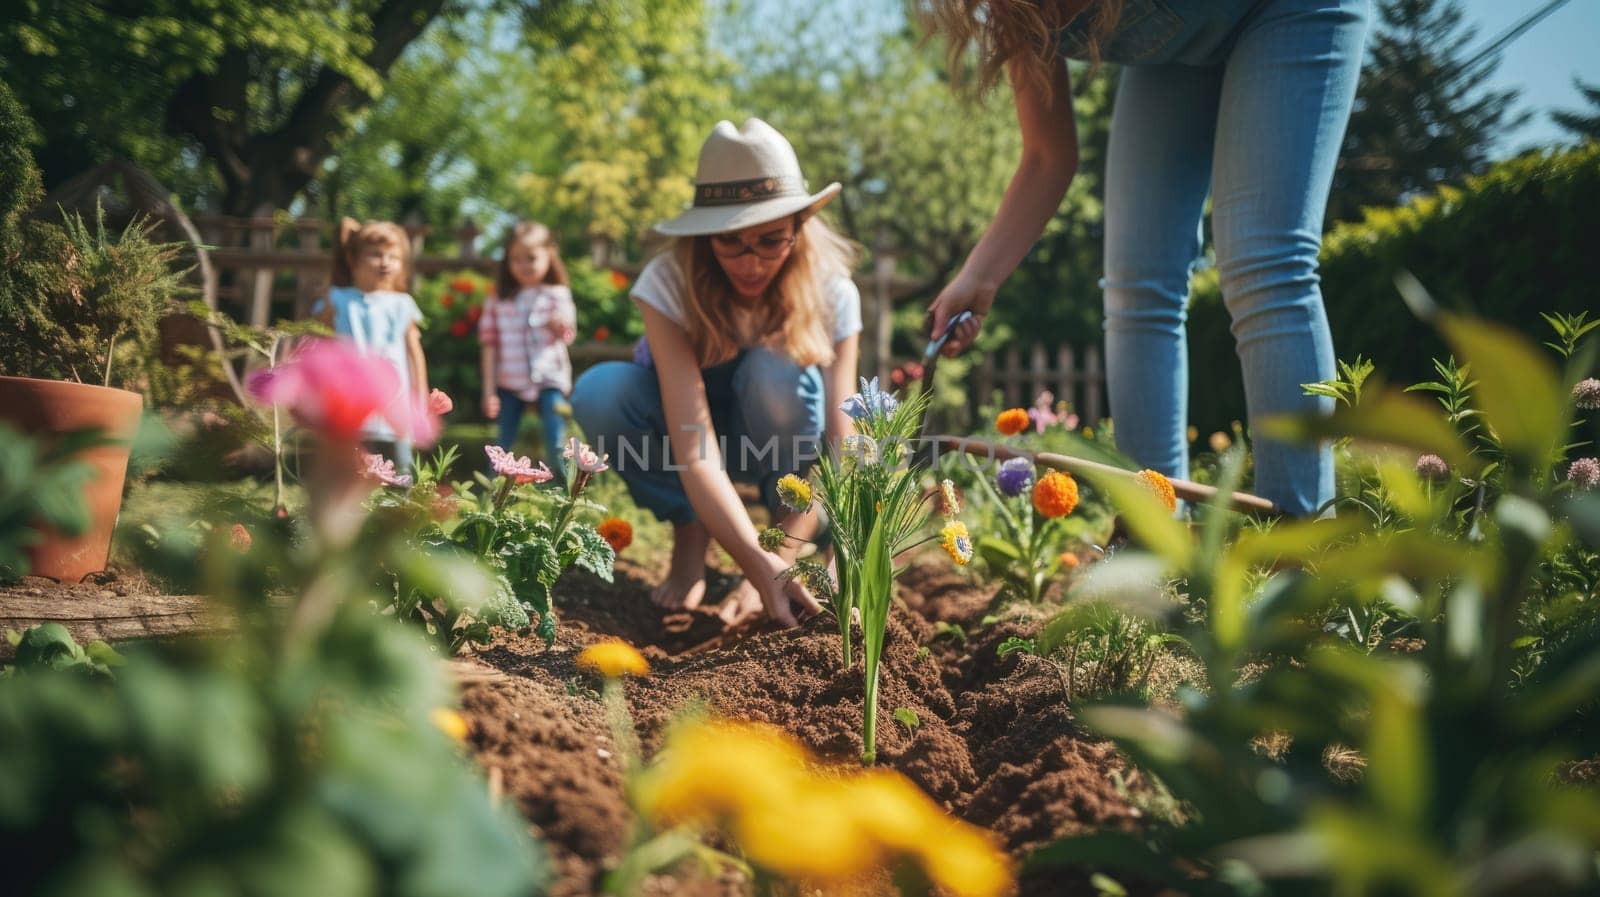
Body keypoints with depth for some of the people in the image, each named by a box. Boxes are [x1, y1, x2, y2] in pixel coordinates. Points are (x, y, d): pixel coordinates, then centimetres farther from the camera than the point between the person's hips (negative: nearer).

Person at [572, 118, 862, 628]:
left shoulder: (832, 293, -25)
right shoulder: (669, 283, -30)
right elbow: (693, 449, -39)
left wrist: (781, 562, -41)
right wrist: (757, 564, -52)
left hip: (779, 433, 0)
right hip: (687, 419, 0)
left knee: (777, 368, -34)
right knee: (600, 390, -32)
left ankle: (790, 533, -13)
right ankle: (689, 533, -9)